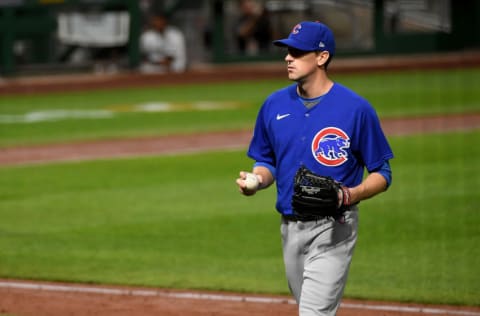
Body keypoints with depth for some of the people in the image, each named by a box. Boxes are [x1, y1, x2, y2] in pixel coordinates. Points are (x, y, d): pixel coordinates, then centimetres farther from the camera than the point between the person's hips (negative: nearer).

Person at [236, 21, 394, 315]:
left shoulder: (357, 109, -11)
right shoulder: (275, 104, 4)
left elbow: (382, 173, -5)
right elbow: (267, 161, 17)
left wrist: (352, 194, -23)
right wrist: (256, 180, -6)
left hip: (333, 229, -6)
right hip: (290, 227, 6)